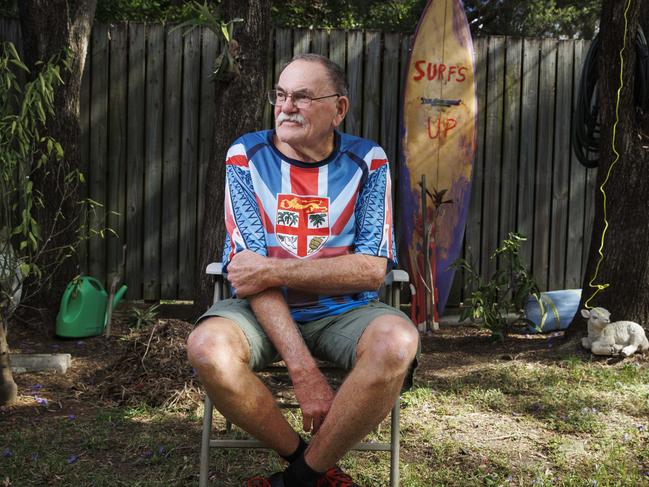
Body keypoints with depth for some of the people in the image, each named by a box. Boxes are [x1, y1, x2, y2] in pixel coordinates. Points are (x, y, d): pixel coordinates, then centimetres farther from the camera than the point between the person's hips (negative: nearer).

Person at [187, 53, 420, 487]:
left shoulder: (367, 161, 0)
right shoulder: (246, 156, -2)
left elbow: (373, 268, -9)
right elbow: (252, 271, -12)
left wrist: (275, 271, -18)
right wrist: (302, 369, -23)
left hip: (344, 310, 0)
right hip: (262, 311, 0)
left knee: (397, 341, -32)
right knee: (208, 346, -32)